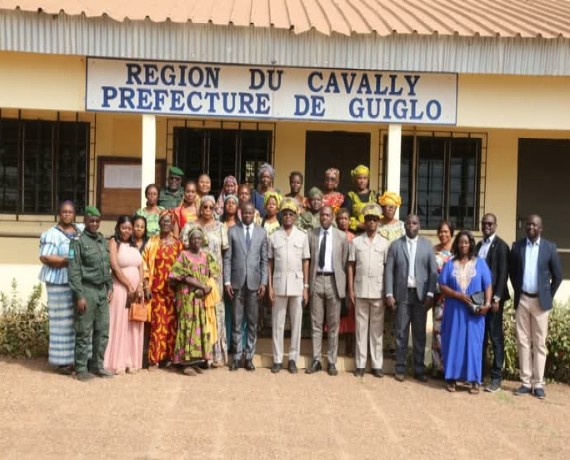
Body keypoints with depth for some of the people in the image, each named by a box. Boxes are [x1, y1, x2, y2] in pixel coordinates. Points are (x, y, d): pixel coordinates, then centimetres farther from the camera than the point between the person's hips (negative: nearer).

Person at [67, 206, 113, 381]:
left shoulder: (103, 240, 13)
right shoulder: (78, 241, -6)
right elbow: (74, 271, -10)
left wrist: (110, 287, 10)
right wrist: (79, 296, -15)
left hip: (102, 290, 6)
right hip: (87, 289, -6)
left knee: (103, 331, 9)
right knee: (84, 333, -1)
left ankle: (97, 365, 20)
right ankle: (81, 369, 8)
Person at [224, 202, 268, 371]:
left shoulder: (261, 233, 6)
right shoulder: (232, 231, 3)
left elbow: (264, 260, 5)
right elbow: (227, 258, 1)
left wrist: (263, 282, -2)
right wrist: (227, 281, -5)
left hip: (254, 282, 1)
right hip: (237, 282, -1)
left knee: (252, 322, 6)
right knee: (236, 322, 5)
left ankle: (249, 357, 14)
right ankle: (237, 356, 12)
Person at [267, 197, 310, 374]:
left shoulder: (302, 236, 4)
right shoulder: (273, 237, 4)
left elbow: (305, 263, 5)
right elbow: (270, 263, 5)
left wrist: (306, 287, 0)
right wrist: (270, 286, -1)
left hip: (297, 284, 0)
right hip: (279, 284, 0)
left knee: (296, 322, 5)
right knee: (277, 323, 4)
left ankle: (293, 358, 14)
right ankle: (277, 359, 11)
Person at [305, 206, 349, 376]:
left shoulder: (341, 237, 4)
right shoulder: (311, 234, 5)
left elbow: (345, 262, 5)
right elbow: (307, 259, 5)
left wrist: (343, 284, 0)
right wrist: (307, 282, 0)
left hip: (334, 281, 0)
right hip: (316, 280, 0)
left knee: (333, 324, 5)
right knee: (316, 323, 5)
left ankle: (332, 362, 13)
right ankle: (316, 360, 12)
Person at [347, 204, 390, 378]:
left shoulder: (384, 243, 4)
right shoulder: (356, 242, 4)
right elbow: (351, 267, 4)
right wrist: (350, 290, -2)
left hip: (378, 291, 0)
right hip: (360, 291, 0)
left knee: (377, 329, 5)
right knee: (361, 327, 5)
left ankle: (377, 364, 10)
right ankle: (360, 364, 9)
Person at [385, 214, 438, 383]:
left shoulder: (427, 245, 4)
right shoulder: (396, 245, 3)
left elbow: (433, 271, 2)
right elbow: (389, 271, 1)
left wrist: (430, 294, -7)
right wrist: (389, 294, -7)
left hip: (421, 294, 1)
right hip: (402, 294, 0)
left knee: (420, 333, 6)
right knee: (401, 333, 4)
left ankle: (419, 369, 15)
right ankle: (400, 368, 13)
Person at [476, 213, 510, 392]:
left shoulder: (501, 246, -7)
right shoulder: (478, 245, 15)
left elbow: (503, 273, -12)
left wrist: (496, 298, -17)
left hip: (493, 297, -6)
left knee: (496, 337, 0)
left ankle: (496, 377, 5)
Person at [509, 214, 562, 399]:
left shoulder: (549, 247, -2)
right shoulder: (517, 246, 3)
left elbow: (558, 275, 3)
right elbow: (511, 271, 12)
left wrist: (549, 296, 2)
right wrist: (517, 291, 8)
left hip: (540, 300, -2)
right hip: (522, 299, 2)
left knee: (539, 343, 3)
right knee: (523, 342, 4)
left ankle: (538, 384, 8)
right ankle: (526, 382, 11)